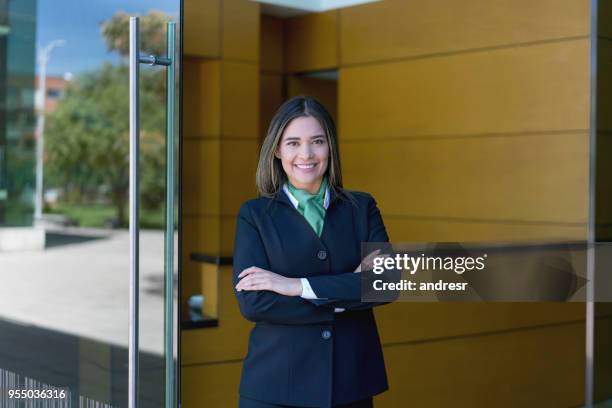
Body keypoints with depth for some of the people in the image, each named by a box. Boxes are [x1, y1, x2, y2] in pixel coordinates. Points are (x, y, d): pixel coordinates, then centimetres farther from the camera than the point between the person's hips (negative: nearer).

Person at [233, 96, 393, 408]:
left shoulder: (362, 208, 5)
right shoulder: (254, 214, 0)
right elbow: (252, 302, -12)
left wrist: (298, 286, -16)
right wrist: (349, 294, -13)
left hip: (351, 382, 2)